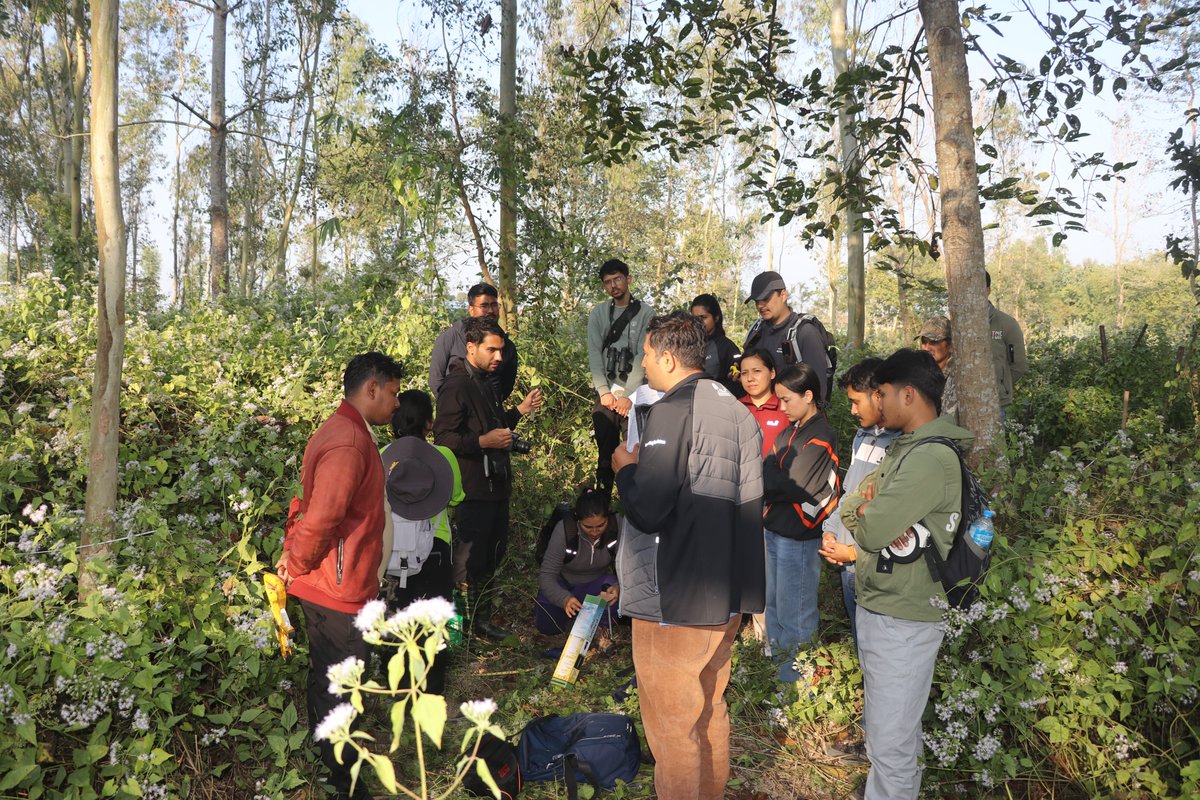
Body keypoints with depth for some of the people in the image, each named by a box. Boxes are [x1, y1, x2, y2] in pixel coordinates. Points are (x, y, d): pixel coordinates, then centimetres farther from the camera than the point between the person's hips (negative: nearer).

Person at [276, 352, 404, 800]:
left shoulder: (342, 431, 10)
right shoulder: (349, 443, -25)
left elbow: (309, 504, 15)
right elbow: (321, 519, -29)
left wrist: (292, 553, 10)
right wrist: (298, 566, -13)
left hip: (330, 587, 10)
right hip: (338, 592, -10)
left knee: (327, 681, 22)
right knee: (336, 692, 5)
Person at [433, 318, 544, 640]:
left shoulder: (483, 382, 16)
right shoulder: (456, 385, -15)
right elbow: (443, 438, -21)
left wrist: (520, 410, 15)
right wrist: (483, 441, -29)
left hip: (496, 485, 10)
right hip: (475, 489, -10)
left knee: (492, 553, 17)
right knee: (470, 559, -3)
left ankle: (481, 619, 29)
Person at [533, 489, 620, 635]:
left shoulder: (615, 527, -26)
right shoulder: (564, 530, -29)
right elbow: (547, 575, -27)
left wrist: (618, 587, -44)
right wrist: (564, 598, -47)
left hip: (596, 582, 1)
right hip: (563, 583, 0)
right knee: (546, 626, -22)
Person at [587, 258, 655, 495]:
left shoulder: (645, 313, 0)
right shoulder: (598, 313, 9)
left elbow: (643, 355, -7)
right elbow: (594, 353, 2)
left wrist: (628, 395, -14)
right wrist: (604, 391, -8)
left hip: (634, 394, -2)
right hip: (606, 393, 2)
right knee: (606, 451, 4)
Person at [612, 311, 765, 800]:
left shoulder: (672, 411, -18)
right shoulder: (737, 411, 8)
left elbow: (647, 511, -24)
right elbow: (750, 503, 12)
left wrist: (626, 469, -5)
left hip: (674, 600, -9)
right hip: (726, 593, 9)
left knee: (672, 725, 5)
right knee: (709, 709, 22)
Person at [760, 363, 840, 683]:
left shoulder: (820, 437, -16)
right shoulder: (790, 431, 10)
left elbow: (792, 486, -22)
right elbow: (768, 469, 5)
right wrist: (767, 486, -15)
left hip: (799, 537, -9)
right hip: (774, 529, 9)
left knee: (794, 615, 3)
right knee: (774, 605, 21)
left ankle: (794, 678, 17)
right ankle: (774, 660, 37)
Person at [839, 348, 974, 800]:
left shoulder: (931, 458, -21)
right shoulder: (905, 447, 11)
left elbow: (870, 532, -25)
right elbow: (849, 506, 11)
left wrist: (868, 517, -3)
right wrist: (875, 514, -11)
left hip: (902, 618, -10)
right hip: (878, 606, 10)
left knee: (891, 742, 0)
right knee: (881, 727, 22)